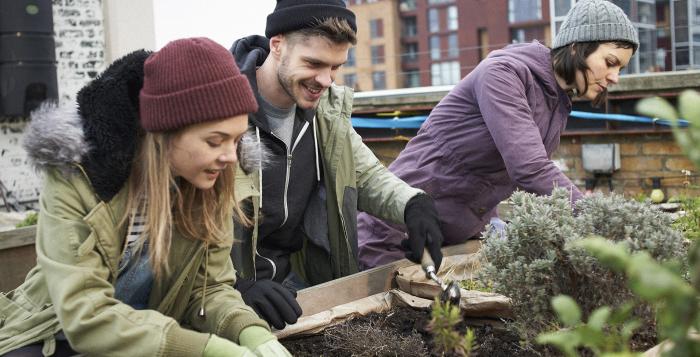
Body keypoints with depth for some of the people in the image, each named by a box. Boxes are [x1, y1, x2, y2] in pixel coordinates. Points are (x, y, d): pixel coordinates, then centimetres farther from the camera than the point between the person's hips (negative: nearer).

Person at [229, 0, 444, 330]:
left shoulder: (327, 107, 2)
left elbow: (366, 174, 13)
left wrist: (413, 205, -9)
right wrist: (237, 285, -37)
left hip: (297, 275, 6)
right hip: (230, 280, -6)